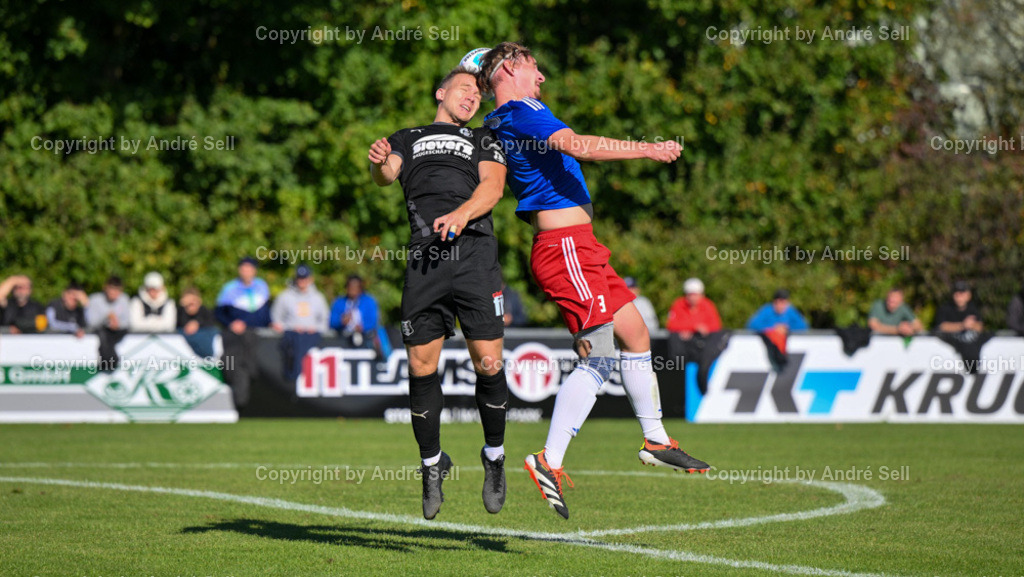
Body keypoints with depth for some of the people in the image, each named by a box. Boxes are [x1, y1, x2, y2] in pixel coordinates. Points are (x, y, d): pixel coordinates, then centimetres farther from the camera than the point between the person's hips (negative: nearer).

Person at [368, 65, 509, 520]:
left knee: (488, 364, -9)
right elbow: (386, 175, 5)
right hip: (424, 259, 0)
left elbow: (492, 185, 7)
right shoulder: (407, 139, 25)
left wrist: (463, 213, -14)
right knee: (421, 367, -4)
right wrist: (379, 164, -20)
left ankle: (494, 457, 11)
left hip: (474, 252, 0)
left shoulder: (483, 141, 25)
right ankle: (432, 465, 12)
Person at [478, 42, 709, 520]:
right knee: (597, 355, -14)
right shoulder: (522, 113, -12)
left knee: (635, 333, 15)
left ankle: (655, 440, 23)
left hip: (580, 248, 10)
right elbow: (577, 146, -24)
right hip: (564, 245, -10)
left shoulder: (495, 126, 16)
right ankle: (549, 461, -13)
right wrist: (647, 149, -23)